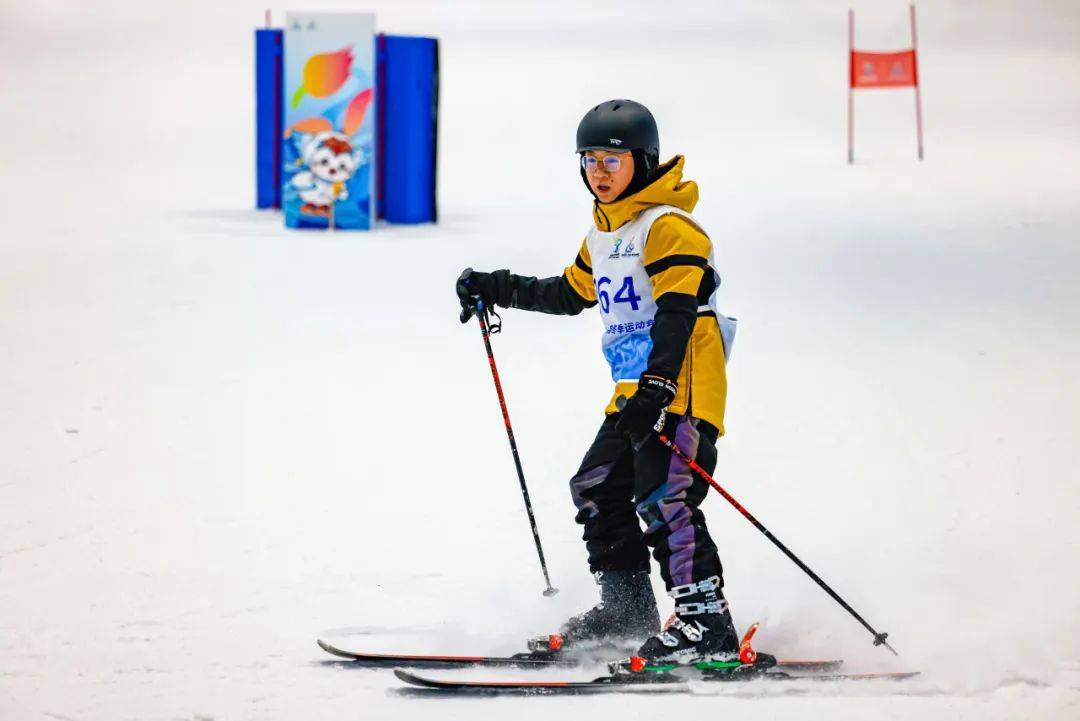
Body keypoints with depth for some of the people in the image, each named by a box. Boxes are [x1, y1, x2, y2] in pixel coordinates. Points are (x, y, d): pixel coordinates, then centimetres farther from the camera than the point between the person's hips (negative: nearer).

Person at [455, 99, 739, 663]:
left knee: (663, 495, -21)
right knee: (597, 489, 15)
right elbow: (571, 293, 35)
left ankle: (706, 621, -25)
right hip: (635, 390, 10)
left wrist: (656, 387, -32)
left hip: (682, 385, -10)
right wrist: (498, 290, 32)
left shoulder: (669, 227, -11)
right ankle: (626, 610, 26)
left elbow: (677, 314, -21)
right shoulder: (604, 234, 19)